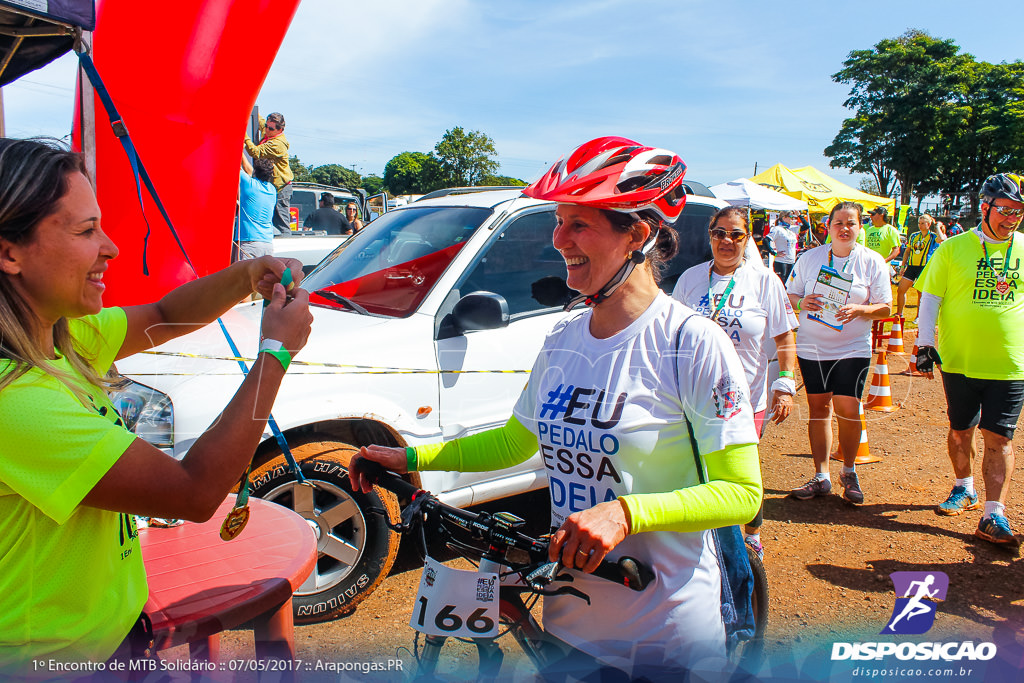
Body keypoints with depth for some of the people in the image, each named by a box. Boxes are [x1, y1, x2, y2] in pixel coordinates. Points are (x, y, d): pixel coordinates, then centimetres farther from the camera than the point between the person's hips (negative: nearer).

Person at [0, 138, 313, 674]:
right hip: (60, 658, -8)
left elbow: (163, 317, 11)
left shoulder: (58, 338, -4)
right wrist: (276, 352, -22)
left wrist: (249, 275, -7)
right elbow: (197, 493, -30)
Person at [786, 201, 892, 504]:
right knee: (818, 408, 5)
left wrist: (860, 310, -19)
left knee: (847, 408, -8)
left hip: (853, 347, -2)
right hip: (811, 346, 2)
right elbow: (789, 295, 9)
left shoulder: (872, 262, 1)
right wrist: (802, 302, -14)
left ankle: (849, 471, 15)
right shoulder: (810, 257, 5)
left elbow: (885, 307, 1)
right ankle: (821, 476, 14)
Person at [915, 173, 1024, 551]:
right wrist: (925, 343, -1)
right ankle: (964, 490, 35)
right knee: (961, 431, 13)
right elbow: (929, 298, 3)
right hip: (959, 361, 0)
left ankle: (993, 516, 2)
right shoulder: (953, 248, -1)